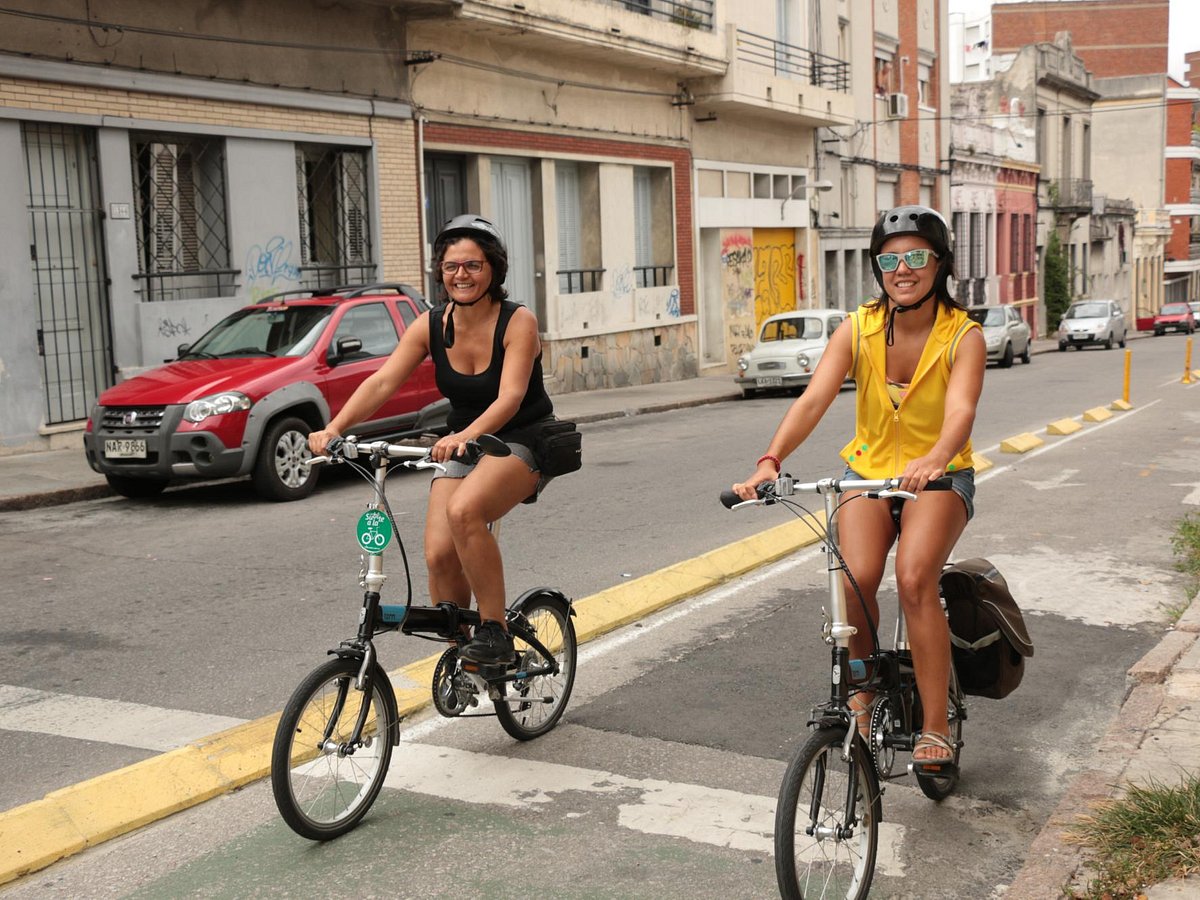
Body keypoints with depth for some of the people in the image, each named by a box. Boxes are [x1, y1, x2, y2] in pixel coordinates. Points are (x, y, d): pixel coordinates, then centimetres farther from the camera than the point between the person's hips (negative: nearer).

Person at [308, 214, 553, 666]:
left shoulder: (518, 322, -16)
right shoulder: (431, 325, -4)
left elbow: (510, 396, -29)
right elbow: (382, 381, -14)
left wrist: (467, 435, -48)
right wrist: (334, 428, -30)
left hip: (522, 442, -4)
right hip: (460, 444, 5)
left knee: (464, 511, -33)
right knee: (439, 555, -14)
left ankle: (495, 632, -19)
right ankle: (455, 651, 8)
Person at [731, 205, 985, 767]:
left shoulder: (963, 336, -12)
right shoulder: (857, 330, -7)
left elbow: (961, 411, -30)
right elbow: (813, 399, -20)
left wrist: (933, 460, -53)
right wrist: (770, 461, -37)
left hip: (939, 477, -2)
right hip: (869, 469, 2)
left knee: (914, 579, -28)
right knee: (856, 581, -23)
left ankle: (936, 727, -16)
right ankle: (860, 692, 7)